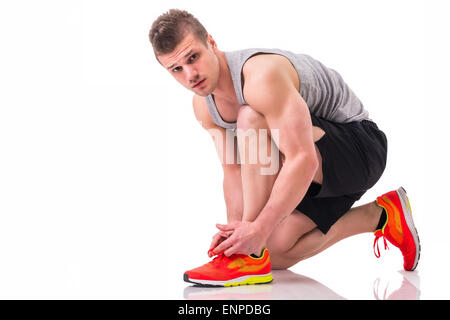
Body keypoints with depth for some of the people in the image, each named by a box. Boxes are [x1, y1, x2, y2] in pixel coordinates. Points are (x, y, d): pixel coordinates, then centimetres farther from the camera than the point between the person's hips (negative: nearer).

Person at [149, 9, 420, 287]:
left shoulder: (261, 76, -31)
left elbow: (303, 160, -36)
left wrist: (258, 229, -35)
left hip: (361, 147, -9)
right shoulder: (204, 107, -2)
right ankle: (379, 216, 17)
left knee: (251, 118, -30)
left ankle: (251, 258, -27)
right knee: (277, 253, 3)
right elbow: (234, 172, 4)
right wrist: (236, 227, -11)